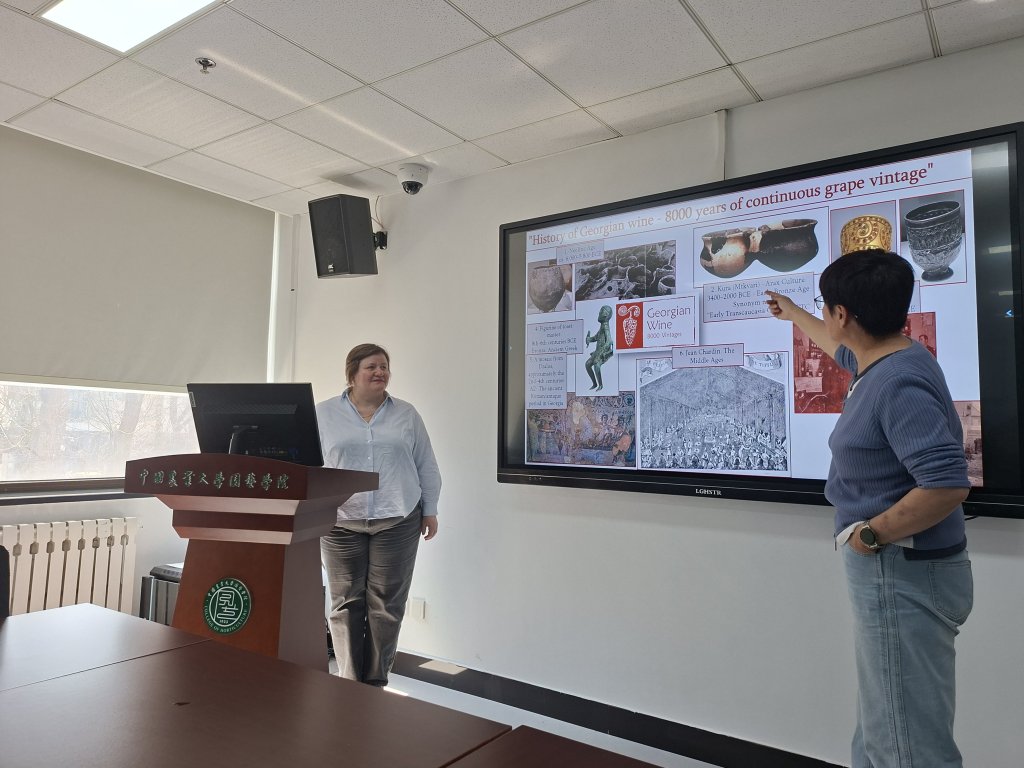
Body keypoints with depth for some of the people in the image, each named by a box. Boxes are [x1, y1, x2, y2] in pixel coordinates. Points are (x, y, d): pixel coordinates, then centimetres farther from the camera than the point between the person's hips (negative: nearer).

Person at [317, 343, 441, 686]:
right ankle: (349, 683, 15)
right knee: (345, 604, 5)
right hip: (340, 524, 0)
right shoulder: (324, 413, 4)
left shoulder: (407, 415, 7)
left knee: (386, 604, 5)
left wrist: (430, 510, 6)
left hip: (397, 523, 1)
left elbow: (426, 467, 9)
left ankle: (376, 683, 17)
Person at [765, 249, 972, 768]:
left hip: (904, 573, -10)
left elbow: (947, 483, -31)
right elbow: (841, 348, 33)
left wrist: (868, 534, -20)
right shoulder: (883, 360, 9)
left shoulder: (898, 384, -23)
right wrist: (793, 315, 47)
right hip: (894, 570, 10)